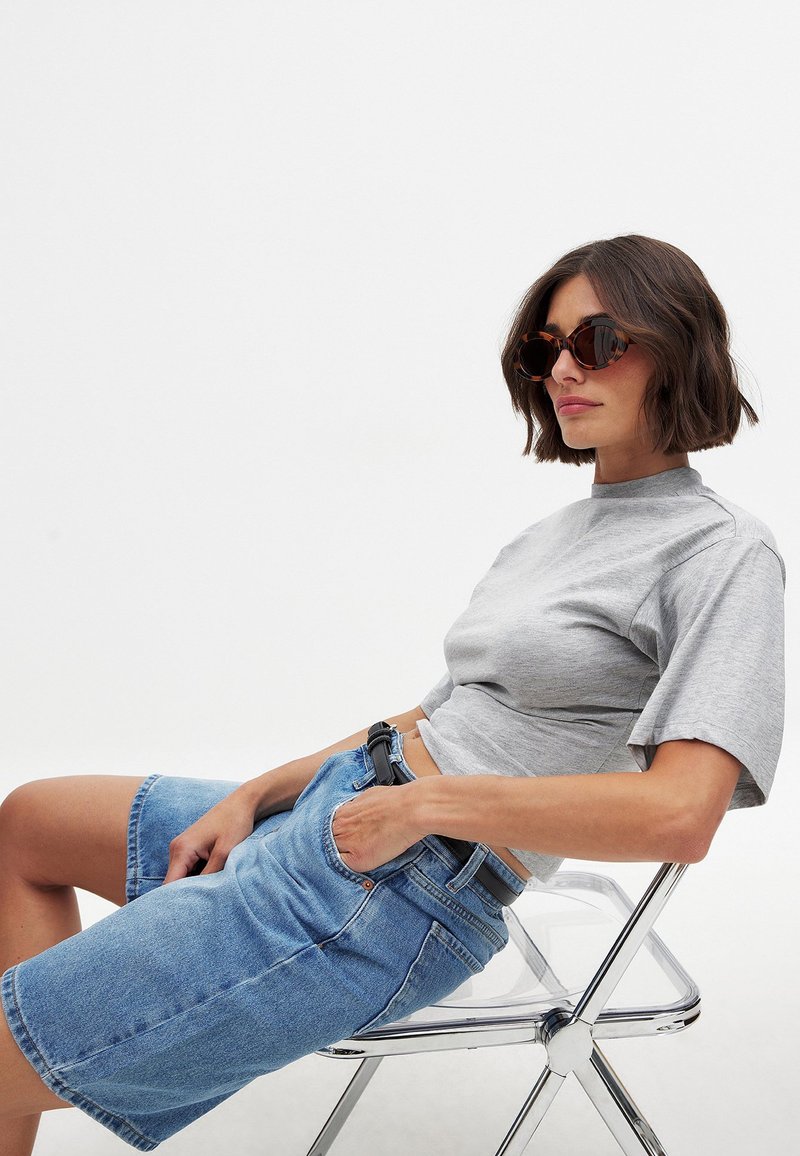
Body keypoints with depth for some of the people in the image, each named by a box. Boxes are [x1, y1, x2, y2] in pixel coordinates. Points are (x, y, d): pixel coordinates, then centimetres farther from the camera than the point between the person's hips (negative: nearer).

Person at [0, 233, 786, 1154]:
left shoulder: (723, 550, -11)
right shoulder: (556, 531, 15)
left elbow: (680, 815, -23)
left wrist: (422, 804, -18)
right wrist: (253, 796, 6)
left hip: (400, 899, -9)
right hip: (342, 805, 10)